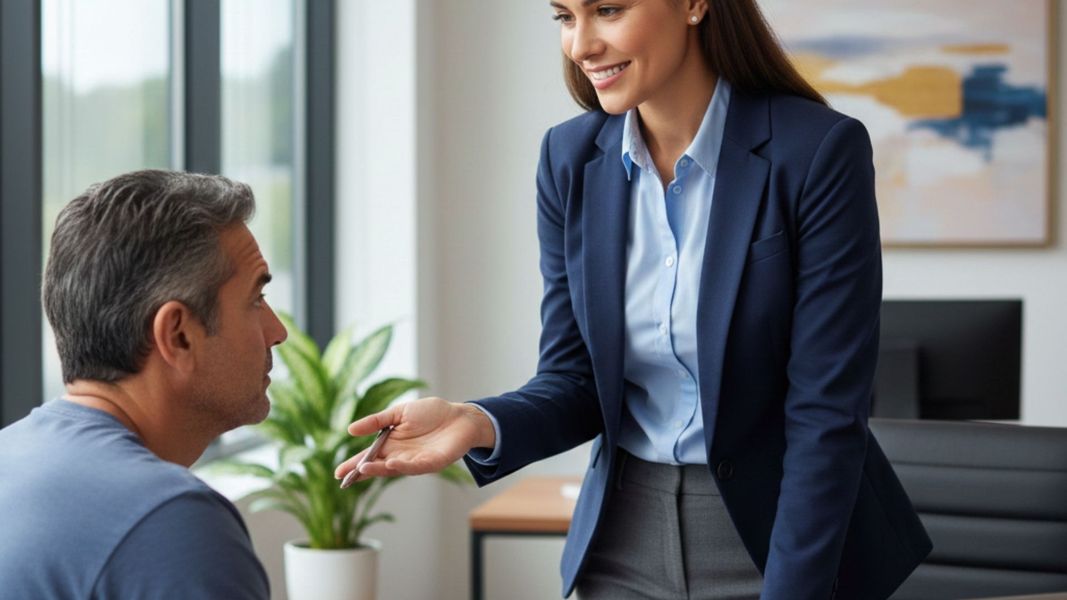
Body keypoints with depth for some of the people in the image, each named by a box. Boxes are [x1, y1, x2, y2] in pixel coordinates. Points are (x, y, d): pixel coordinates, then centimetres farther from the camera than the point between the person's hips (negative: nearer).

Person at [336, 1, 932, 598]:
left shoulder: (820, 151, -17)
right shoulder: (571, 158, -3)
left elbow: (826, 413, -18)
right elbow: (576, 381, -1)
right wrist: (479, 424, -20)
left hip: (782, 539, -4)